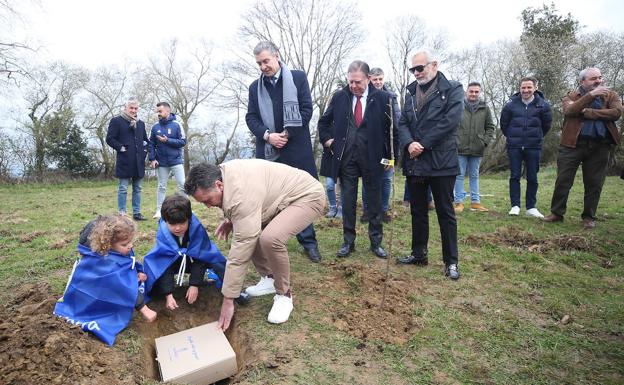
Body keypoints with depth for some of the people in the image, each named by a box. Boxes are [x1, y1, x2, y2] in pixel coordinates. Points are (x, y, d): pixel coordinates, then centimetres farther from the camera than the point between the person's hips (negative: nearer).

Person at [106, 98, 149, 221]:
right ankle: (122, 214, 5)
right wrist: (121, 148, -12)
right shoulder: (116, 121, -1)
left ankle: (136, 213, 16)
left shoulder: (141, 123, 17)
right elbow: (110, 139, -5)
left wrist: (144, 150, 9)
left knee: (137, 188, 9)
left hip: (138, 161, 6)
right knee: (123, 189, -1)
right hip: (124, 161, -6)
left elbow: (145, 140, 25)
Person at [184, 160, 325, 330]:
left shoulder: (242, 196, -33)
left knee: (270, 238, -31)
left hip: (308, 195, -10)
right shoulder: (221, 173, -5)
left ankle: (284, 294, -8)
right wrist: (230, 221, -3)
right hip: (282, 196, 10)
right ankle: (269, 278, 16)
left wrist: (228, 300, -25)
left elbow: (241, 250, -31)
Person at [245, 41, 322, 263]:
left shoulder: (298, 78, 4)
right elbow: (251, 118, 6)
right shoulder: (255, 87, 12)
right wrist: (267, 135, -11)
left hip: (296, 148, -2)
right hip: (268, 151, 3)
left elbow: (306, 109, -2)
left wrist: (287, 134, -11)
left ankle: (308, 242, 18)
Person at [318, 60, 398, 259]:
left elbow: (391, 128, 2)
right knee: (348, 200, 6)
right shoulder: (339, 96, 4)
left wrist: (389, 156, 1)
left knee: (375, 200, 7)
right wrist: (328, 141, 8)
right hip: (346, 157, 2)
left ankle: (376, 242, 20)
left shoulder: (382, 98, -3)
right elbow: (324, 121, 18)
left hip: (372, 158, -1)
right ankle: (348, 242, 17)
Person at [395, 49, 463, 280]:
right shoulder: (411, 93, 16)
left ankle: (451, 261, 12)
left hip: (441, 162, -5)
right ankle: (419, 254, 27)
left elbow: (450, 121, -14)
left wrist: (422, 144, -16)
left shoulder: (452, 89, -1)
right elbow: (403, 123, 8)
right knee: (418, 211, 13)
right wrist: (409, 144, -12)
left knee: (445, 213, 2)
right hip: (414, 162, 6)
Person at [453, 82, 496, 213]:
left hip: (477, 149, 3)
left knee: (474, 176, 11)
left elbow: (490, 127, 13)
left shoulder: (485, 108, 8)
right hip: (460, 148, -3)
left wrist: (485, 141, 0)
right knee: (459, 175, 2)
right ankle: (459, 202, 9)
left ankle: (475, 202, 18)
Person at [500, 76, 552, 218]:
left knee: (532, 178, 5)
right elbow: (504, 124, 8)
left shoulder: (543, 105, -2)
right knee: (515, 176, 0)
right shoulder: (511, 104, -2)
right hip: (514, 147, 0)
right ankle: (515, 206, 7)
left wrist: (537, 137, 13)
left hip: (534, 147, 0)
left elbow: (547, 124, 10)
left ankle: (531, 207, 13)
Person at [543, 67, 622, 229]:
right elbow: (569, 111, -14)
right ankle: (556, 213, 13)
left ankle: (589, 217, 17)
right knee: (563, 180, 0)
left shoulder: (610, 95, 11)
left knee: (594, 184, 6)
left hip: (599, 146, 2)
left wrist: (587, 112, -12)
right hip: (573, 144, -1)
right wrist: (591, 95, -18)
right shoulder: (572, 96, 8)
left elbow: (616, 112, -8)